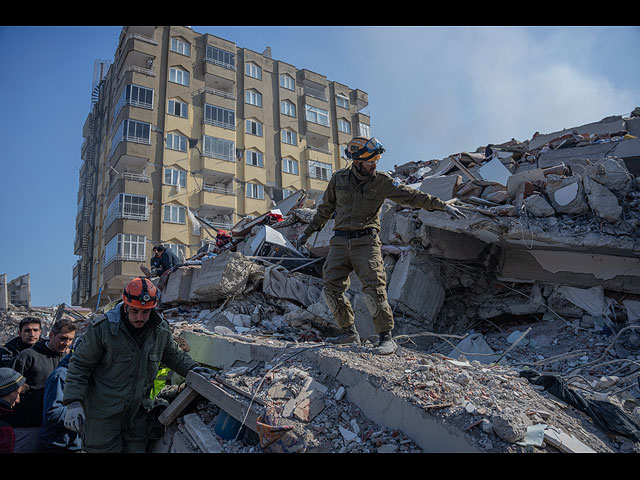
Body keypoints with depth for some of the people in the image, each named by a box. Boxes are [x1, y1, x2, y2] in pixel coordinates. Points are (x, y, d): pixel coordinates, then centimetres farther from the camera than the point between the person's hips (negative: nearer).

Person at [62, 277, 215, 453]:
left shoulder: (161, 331, -1)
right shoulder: (102, 328, -14)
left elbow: (174, 355, 17)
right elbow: (80, 365, -8)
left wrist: (192, 368, -1)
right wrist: (73, 402, -16)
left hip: (138, 412, 4)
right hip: (103, 412, -4)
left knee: (137, 448, 11)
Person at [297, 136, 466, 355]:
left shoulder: (382, 181, 2)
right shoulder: (339, 179, 7)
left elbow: (411, 196, 1)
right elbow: (325, 208, 18)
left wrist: (442, 205, -5)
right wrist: (308, 232, 23)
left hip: (366, 242, -3)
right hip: (340, 242, 3)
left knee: (374, 289, -13)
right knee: (331, 289, 0)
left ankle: (386, 338, -2)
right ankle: (349, 332, 17)